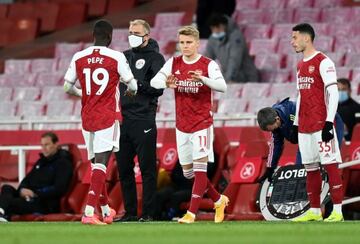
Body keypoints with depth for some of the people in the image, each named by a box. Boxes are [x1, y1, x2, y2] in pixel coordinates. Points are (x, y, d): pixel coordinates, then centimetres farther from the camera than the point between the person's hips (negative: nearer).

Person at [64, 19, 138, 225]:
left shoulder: (78, 58, 2)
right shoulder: (117, 57, -7)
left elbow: (67, 87, 11)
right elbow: (132, 86, 2)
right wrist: (131, 92, 26)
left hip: (87, 117, 4)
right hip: (108, 118, -4)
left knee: (97, 164, 16)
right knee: (101, 164, -10)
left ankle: (106, 210, 29)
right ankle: (89, 212, -22)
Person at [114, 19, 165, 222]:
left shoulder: (155, 58, -1)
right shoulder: (124, 57, 18)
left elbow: (158, 88, -9)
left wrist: (138, 85, -20)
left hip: (143, 120, -6)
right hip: (122, 119, 6)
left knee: (147, 168, -5)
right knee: (124, 168, 8)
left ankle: (148, 212, -3)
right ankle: (130, 211, 14)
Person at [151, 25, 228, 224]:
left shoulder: (208, 65, -8)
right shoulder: (174, 63, 4)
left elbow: (222, 86, -21)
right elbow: (154, 81, -3)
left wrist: (203, 79, -39)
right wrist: (166, 83, -26)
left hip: (202, 123, -5)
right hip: (182, 124, 5)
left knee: (200, 167, -13)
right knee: (188, 171, 10)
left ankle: (191, 213, -12)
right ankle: (218, 200, 27)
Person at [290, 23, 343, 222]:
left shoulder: (323, 62, -8)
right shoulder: (300, 66, 18)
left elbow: (333, 93, -13)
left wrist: (329, 122, -18)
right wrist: (296, 124, 20)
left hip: (321, 125, -8)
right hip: (304, 127, 8)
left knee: (330, 165, -9)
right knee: (310, 168, 9)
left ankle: (337, 211, -11)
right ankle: (314, 211, 13)